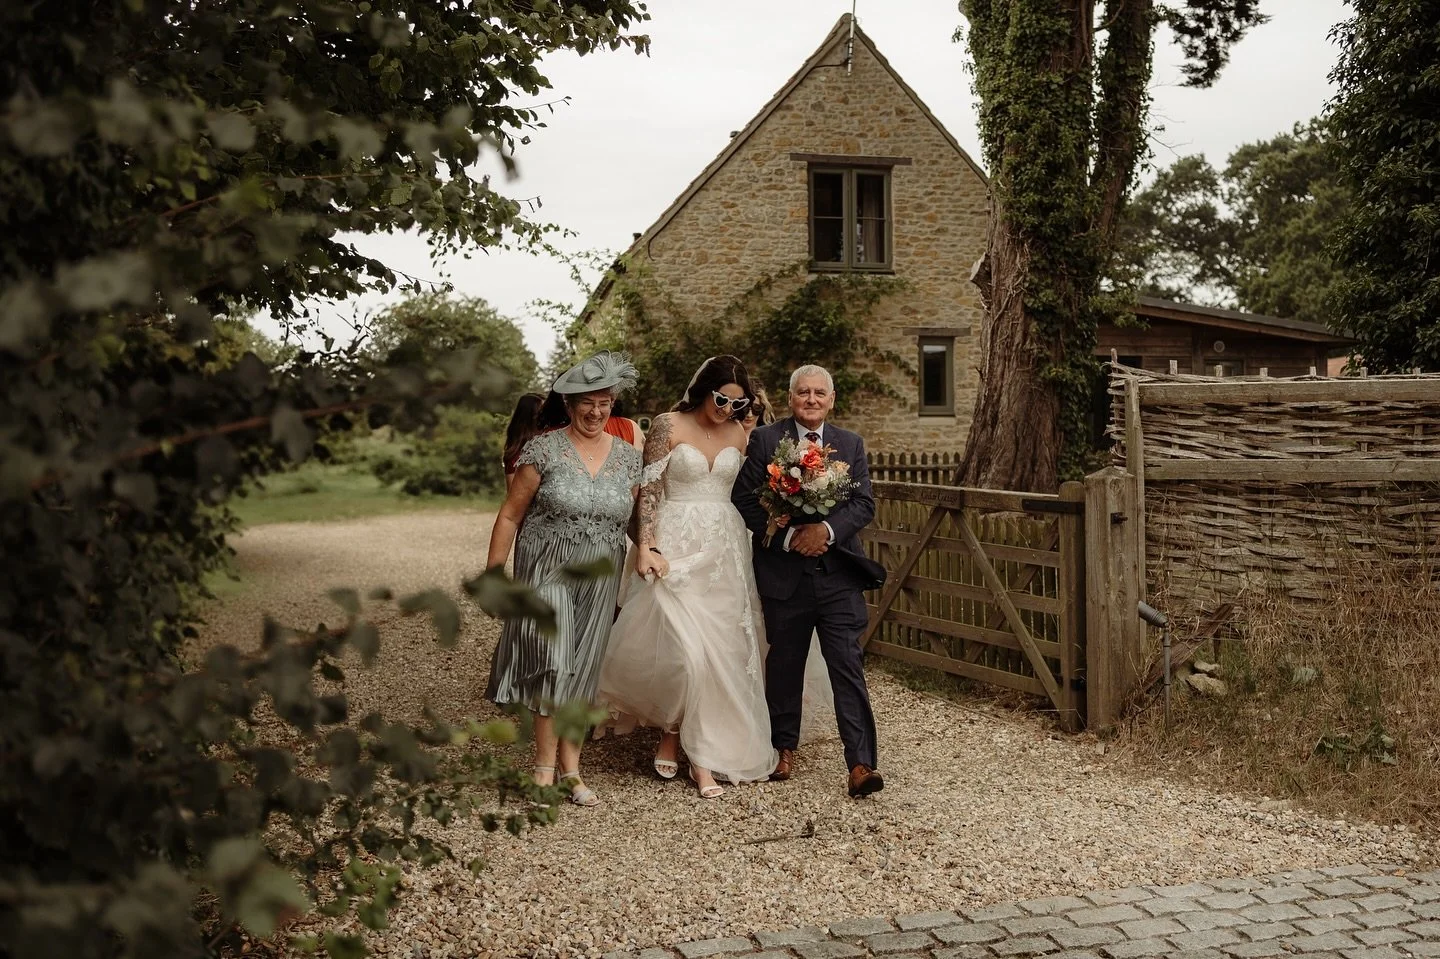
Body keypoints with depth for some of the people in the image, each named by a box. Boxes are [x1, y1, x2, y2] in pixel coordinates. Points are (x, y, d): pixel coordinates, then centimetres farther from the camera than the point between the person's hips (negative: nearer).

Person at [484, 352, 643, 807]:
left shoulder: (629, 457, 6)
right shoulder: (544, 450, -6)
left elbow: (634, 518, 16)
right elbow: (510, 516, -4)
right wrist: (493, 574, -6)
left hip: (600, 581, 4)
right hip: (547, 571, -3)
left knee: (583, 670, 8)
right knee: (552, 661, -11)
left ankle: (571, 769, 17)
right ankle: (546, 765, 0)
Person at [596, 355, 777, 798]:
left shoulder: (738, 434, 9)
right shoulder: (669, 425, -4)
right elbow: (648, 489, -7)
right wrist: (646, 547, -16)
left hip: (725, 550, 4)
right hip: (677, 548, -4)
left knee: (721, 651, 3)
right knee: (686, 649, -14)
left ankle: (702, 752, 12)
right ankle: (673, 732, 12)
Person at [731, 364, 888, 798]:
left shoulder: (851, 445, 9)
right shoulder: (764, 441, 1)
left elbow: (864, 503, 1)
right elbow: (744, 499, -4)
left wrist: (826, 529, -16)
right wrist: (788, 536, -13)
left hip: (838, 573, 1)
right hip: (783, 572, 0)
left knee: (848, 665, -6)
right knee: (784, 664, 12)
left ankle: (860, 763, -8)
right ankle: (784, 747, 30)